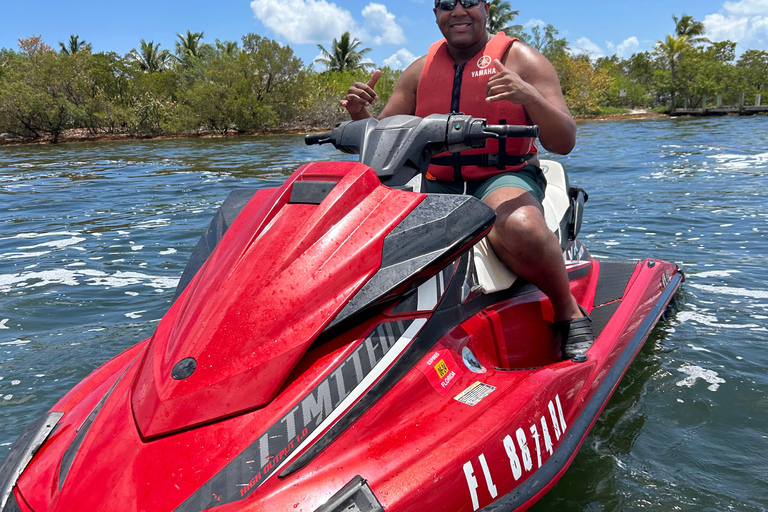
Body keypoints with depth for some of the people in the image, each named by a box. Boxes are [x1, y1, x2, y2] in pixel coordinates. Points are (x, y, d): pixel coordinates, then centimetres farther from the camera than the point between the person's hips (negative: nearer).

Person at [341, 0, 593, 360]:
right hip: (437, 185, 5)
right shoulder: (420, 70, 12)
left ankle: (570, 313, -12)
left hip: (507, 178, -4)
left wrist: (529, 96, -26)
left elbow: (564, 143, -7)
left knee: (521, 229, -39)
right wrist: (359, 113, -9)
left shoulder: (522, 59, 0)